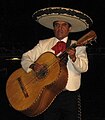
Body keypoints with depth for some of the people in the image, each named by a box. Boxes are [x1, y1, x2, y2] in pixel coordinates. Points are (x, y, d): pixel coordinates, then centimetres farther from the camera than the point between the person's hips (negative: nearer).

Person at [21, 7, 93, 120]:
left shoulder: (78, 46, 3)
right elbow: (26, 57, 9)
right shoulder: (43, 44, 9)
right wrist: (33, 66, -12)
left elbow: (84, 68, -8)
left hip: (70, 95, -1)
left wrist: (73, 57, -27)